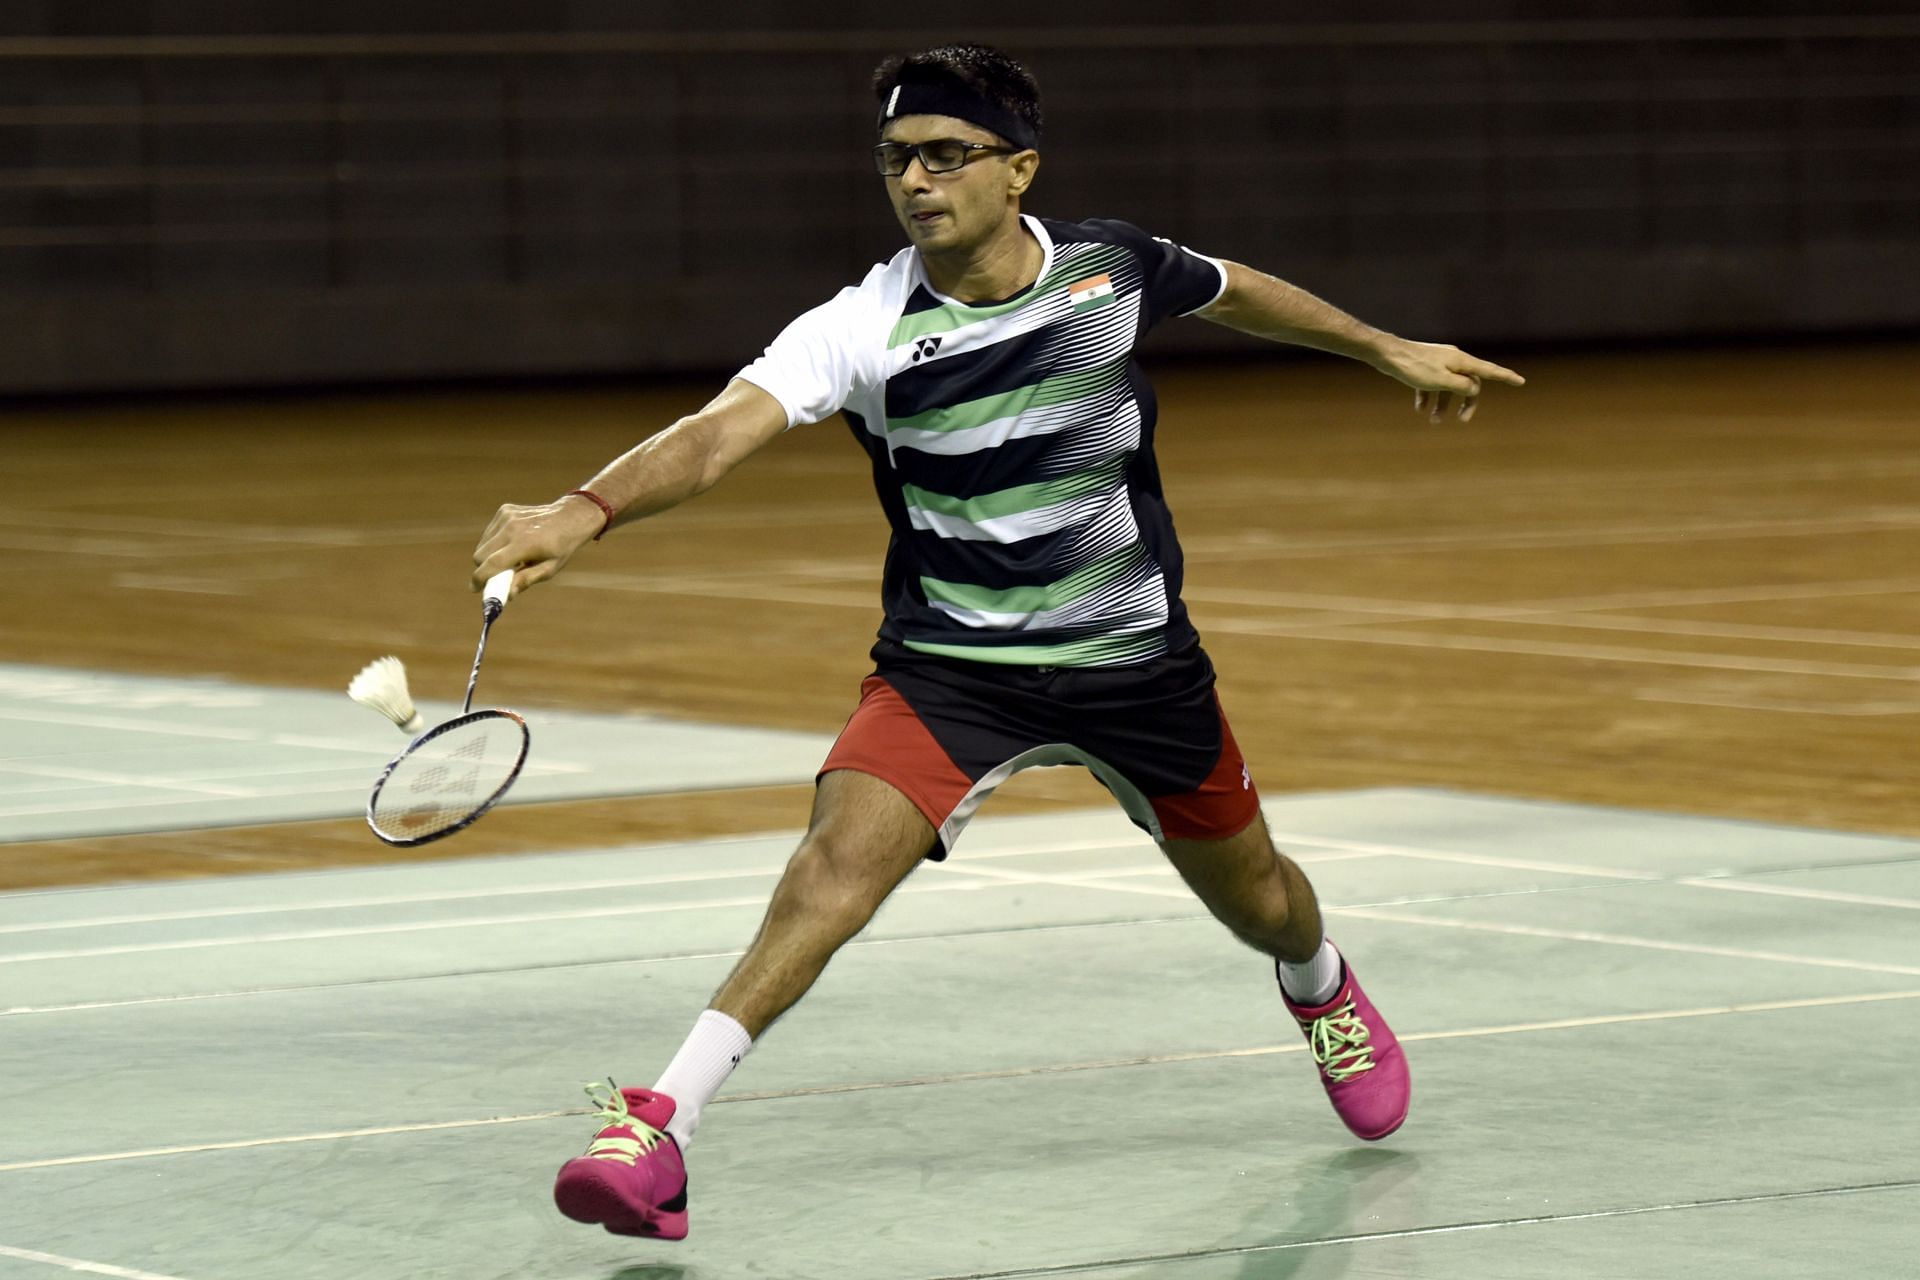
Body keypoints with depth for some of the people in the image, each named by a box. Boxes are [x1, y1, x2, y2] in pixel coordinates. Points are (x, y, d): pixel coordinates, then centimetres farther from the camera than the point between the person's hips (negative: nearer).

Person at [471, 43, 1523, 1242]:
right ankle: (662, 1122, -30)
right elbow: (719, 431, -35)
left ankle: (1323, 987, 56)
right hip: (952, 660, -3)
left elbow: (1232, 289, 13)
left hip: (1137, 658, 3)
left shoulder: (1113, 266, -10)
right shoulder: (862, 329, -19)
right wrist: (587, 509, -53)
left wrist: (1390, 348, 24)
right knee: (844, 848, -27)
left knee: (1256, 900, 18)